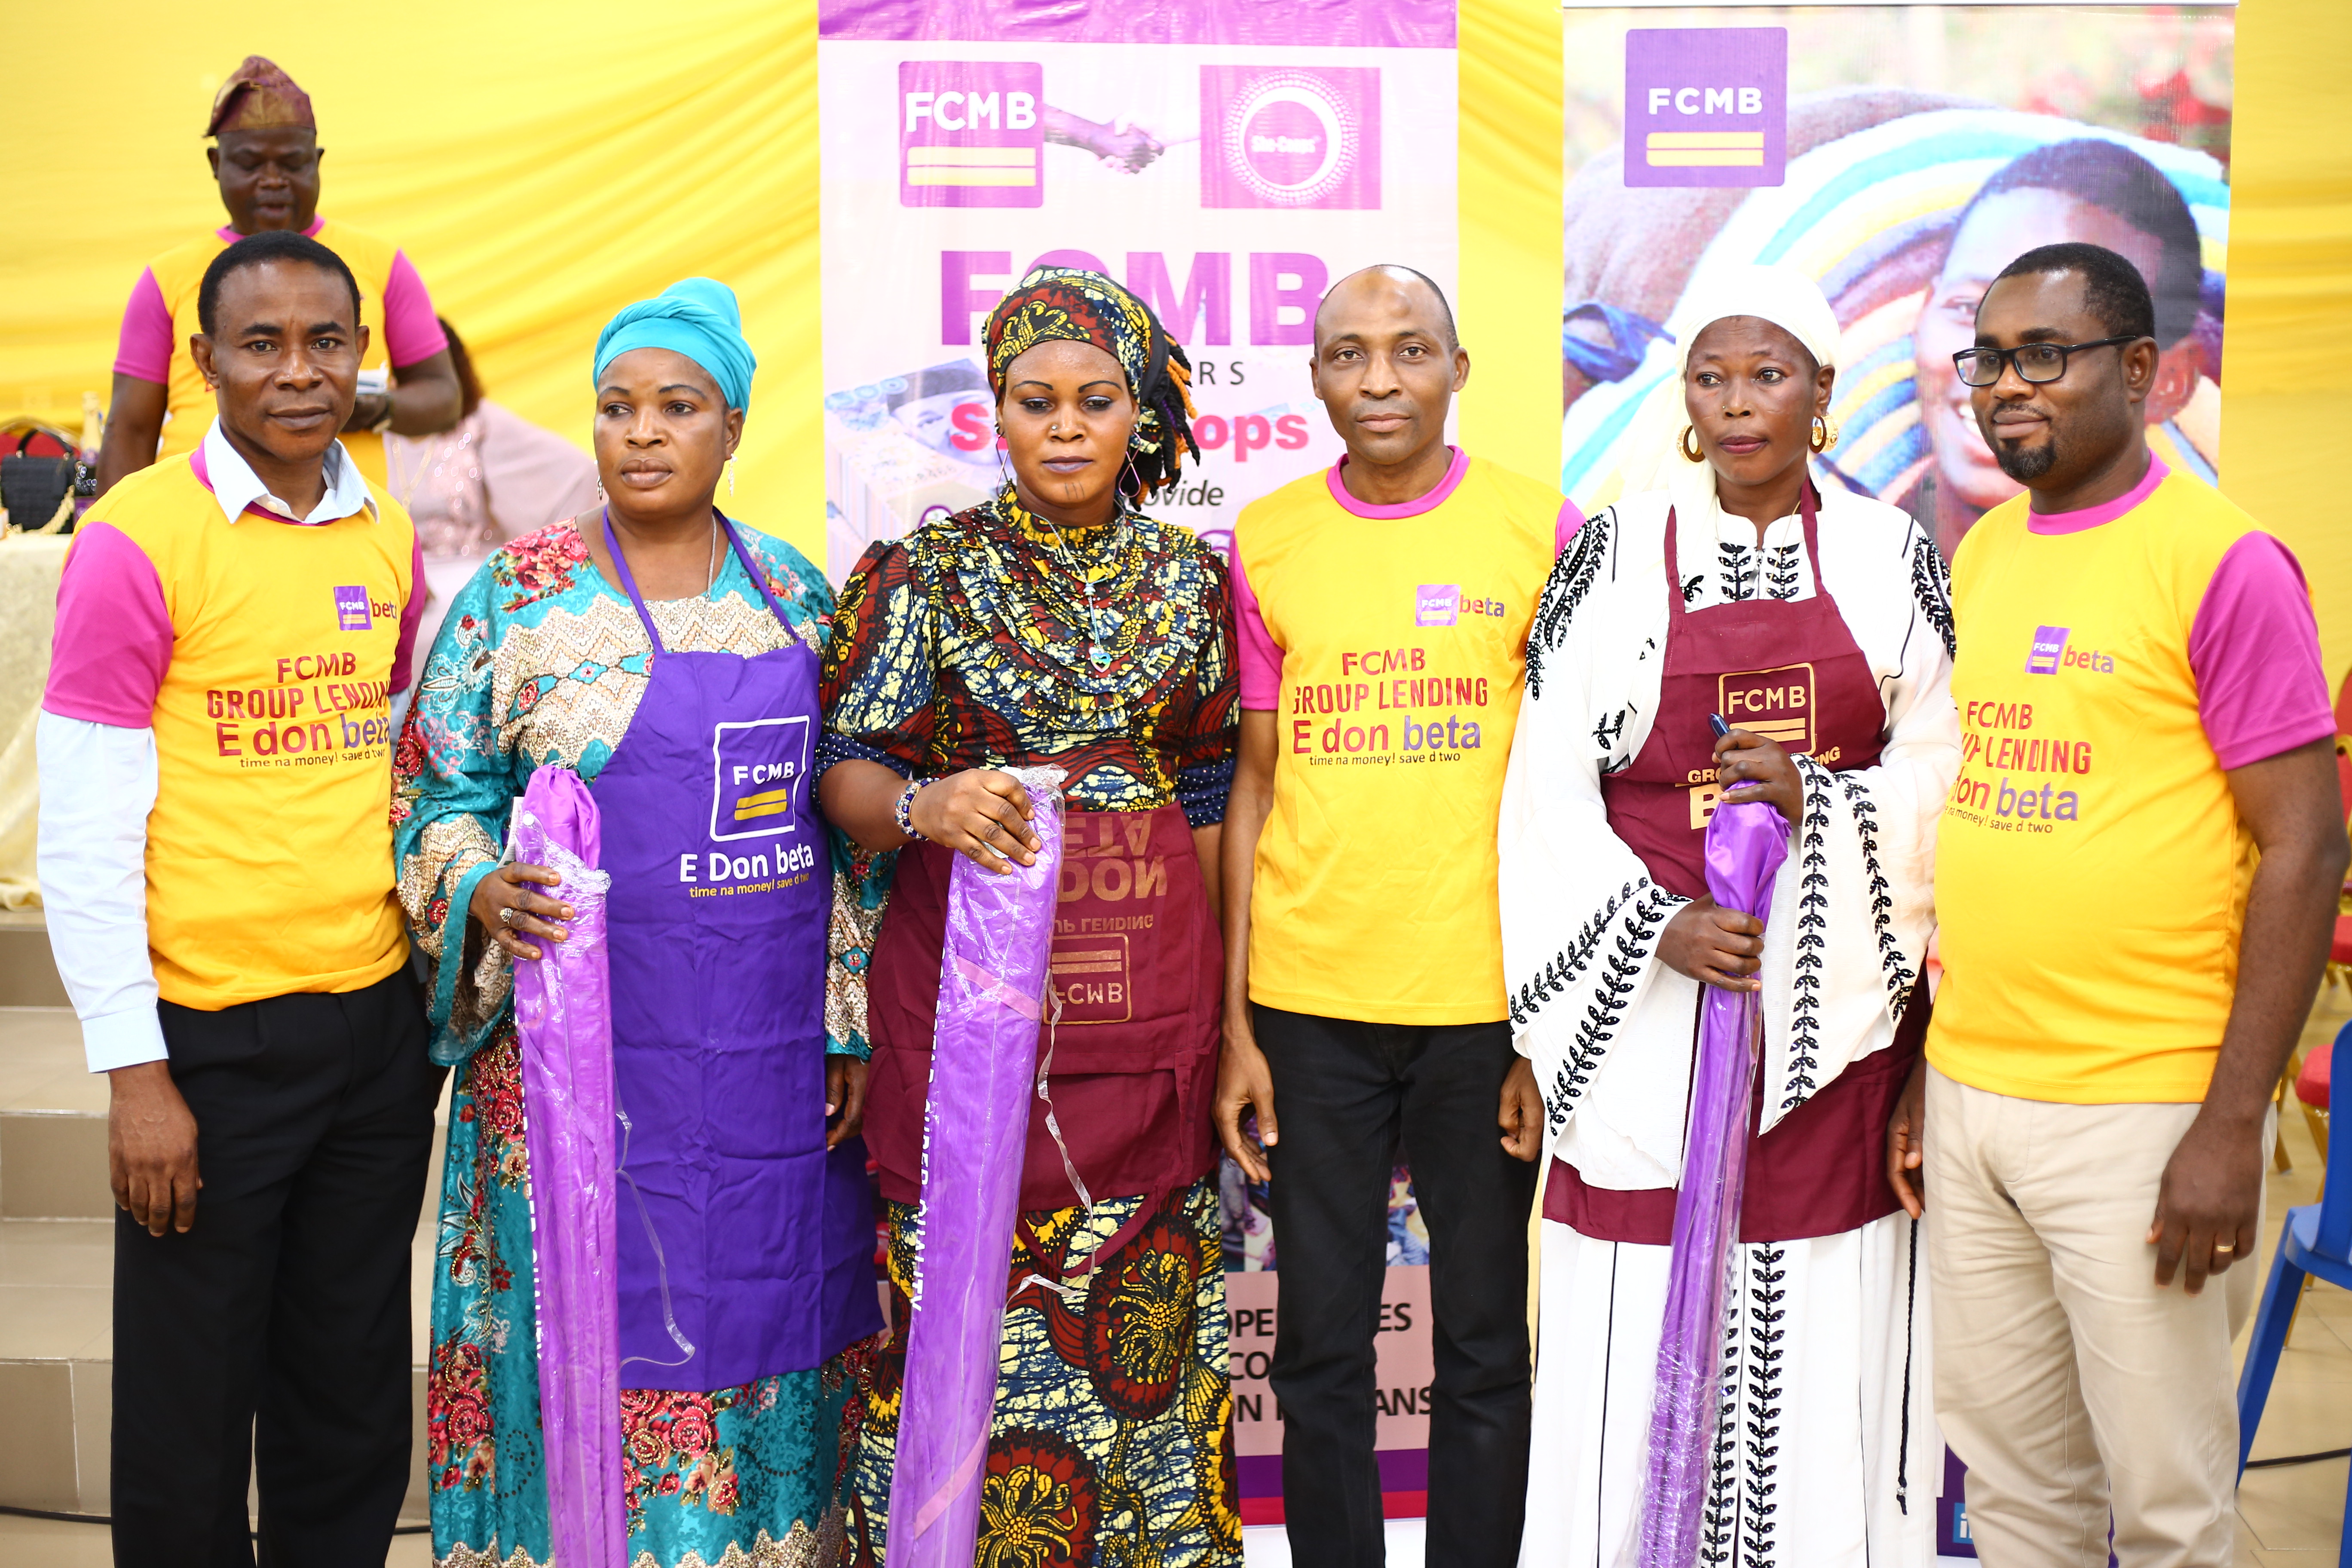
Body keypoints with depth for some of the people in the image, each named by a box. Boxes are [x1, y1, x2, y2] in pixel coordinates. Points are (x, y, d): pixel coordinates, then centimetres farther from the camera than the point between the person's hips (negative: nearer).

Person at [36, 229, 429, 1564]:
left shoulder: (389, 533, 7)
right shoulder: (138, 538, -9)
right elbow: (83, 838, -10)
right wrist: (137, 1075, -12)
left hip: (380, 1016, 5)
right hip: (215, 1032, -5)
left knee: (353, 1398, 16)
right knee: (192, 1408, 9)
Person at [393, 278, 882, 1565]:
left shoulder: (792, 592, 7)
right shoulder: (520, 595, -2)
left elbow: (846, 817, 10)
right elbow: (436, 798, 1)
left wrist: (854, 1025, 6)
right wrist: (482, 892, -21)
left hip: (780, 1059, 3)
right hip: (594, 1057, -3)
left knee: (766, 1332, 11)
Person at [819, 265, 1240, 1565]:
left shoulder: (1189, 578, 8)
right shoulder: (926, 571, 1)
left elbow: (1207, 796, 12)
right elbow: (844, 768, -1)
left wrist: (1221, 1002, 11)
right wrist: (923, 804, -24)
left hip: (1149, 1003, 2)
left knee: (1142, 1312, 8)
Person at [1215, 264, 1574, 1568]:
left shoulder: (1541, 529, 0)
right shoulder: (1265, 541, 5)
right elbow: (1254, 785, 8)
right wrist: (1234, 1024, 4)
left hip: (1485, 996, -1)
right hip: (1309, 1002, 2)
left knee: (1486, 1348, 9)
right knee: (1319, 1347, 10)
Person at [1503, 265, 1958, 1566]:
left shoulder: (1889, 555, 6)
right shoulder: (1615, 554, 2)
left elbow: (1941, 772, 6)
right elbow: (1547, 788, -1)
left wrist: (1820, 802, -13)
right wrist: (1659, 923, -13)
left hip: (1838, 1006, 1)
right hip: (1651, 1003, -1)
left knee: (1825, 1347, 4)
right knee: (1640, 1340, 2)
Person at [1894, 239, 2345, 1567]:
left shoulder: (2222, 560, -9)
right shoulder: (1978, 556, 10)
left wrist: (2234, 1124, -16)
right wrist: (1921, 1068, 14)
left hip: (2141, 1109, -6)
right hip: (1970, 1096, 6)